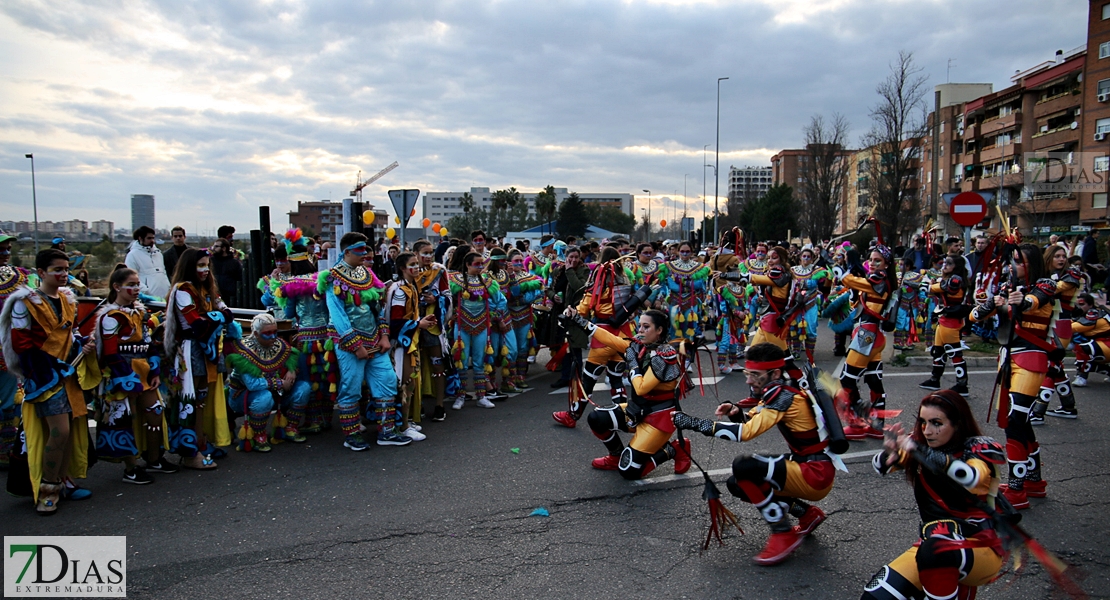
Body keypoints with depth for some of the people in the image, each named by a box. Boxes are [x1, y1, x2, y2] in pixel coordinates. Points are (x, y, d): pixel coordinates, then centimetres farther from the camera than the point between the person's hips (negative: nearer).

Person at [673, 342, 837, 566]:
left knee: (743, 466, -24)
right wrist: (735, 412, -9)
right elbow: (750, 421, 15)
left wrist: (696, 424, -29)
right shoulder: (776, 392, 6)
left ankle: (784, 534, -9)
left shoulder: (784, 397, -22)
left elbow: (747, 432, -31)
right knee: (738, 484, 9)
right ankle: (808, 514, 18)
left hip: (816, 475, -10)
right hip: (804, 466, 10)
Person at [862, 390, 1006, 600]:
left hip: (983, 547, -5)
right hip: (932, 545, 5)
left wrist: (919, 451, -47)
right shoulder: (920, 444, 0)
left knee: (936, 550, -37)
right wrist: (891, 452, -36)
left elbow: (971, 478, -35)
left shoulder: (980, 448, -12)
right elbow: (881, 467, -14)